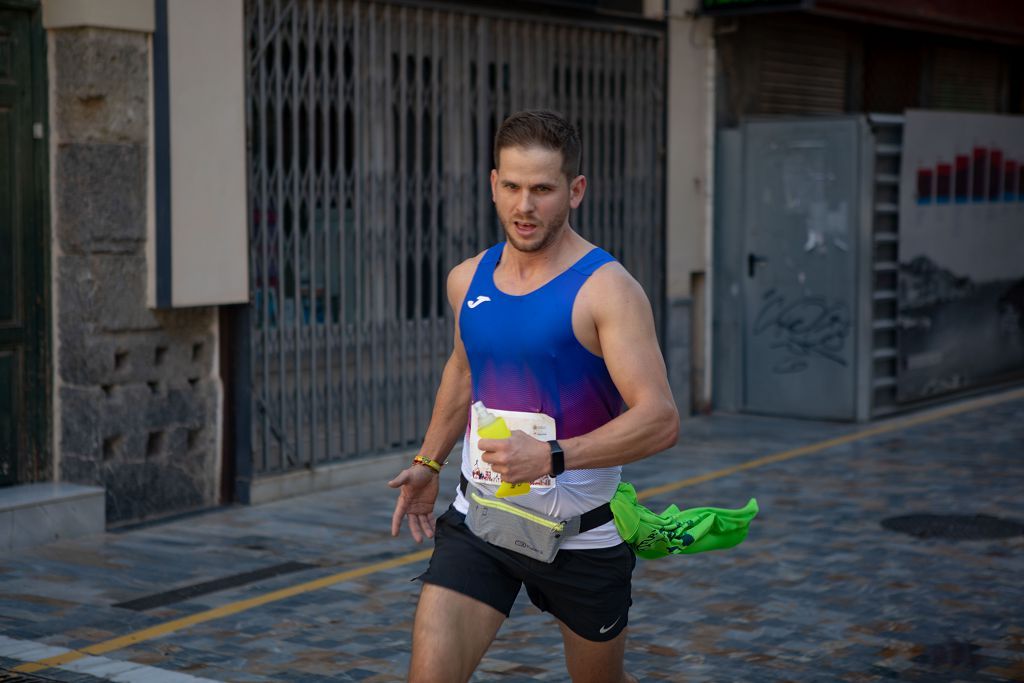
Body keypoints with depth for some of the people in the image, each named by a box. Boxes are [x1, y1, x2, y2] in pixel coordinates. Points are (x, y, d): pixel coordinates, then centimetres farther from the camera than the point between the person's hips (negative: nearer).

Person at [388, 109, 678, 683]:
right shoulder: (467, 280, 3)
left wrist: (551, 457, -34)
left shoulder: (607, 289, -17)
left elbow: (660, 419, -25)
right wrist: (429, 464, 19)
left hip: (580, 534, -4)